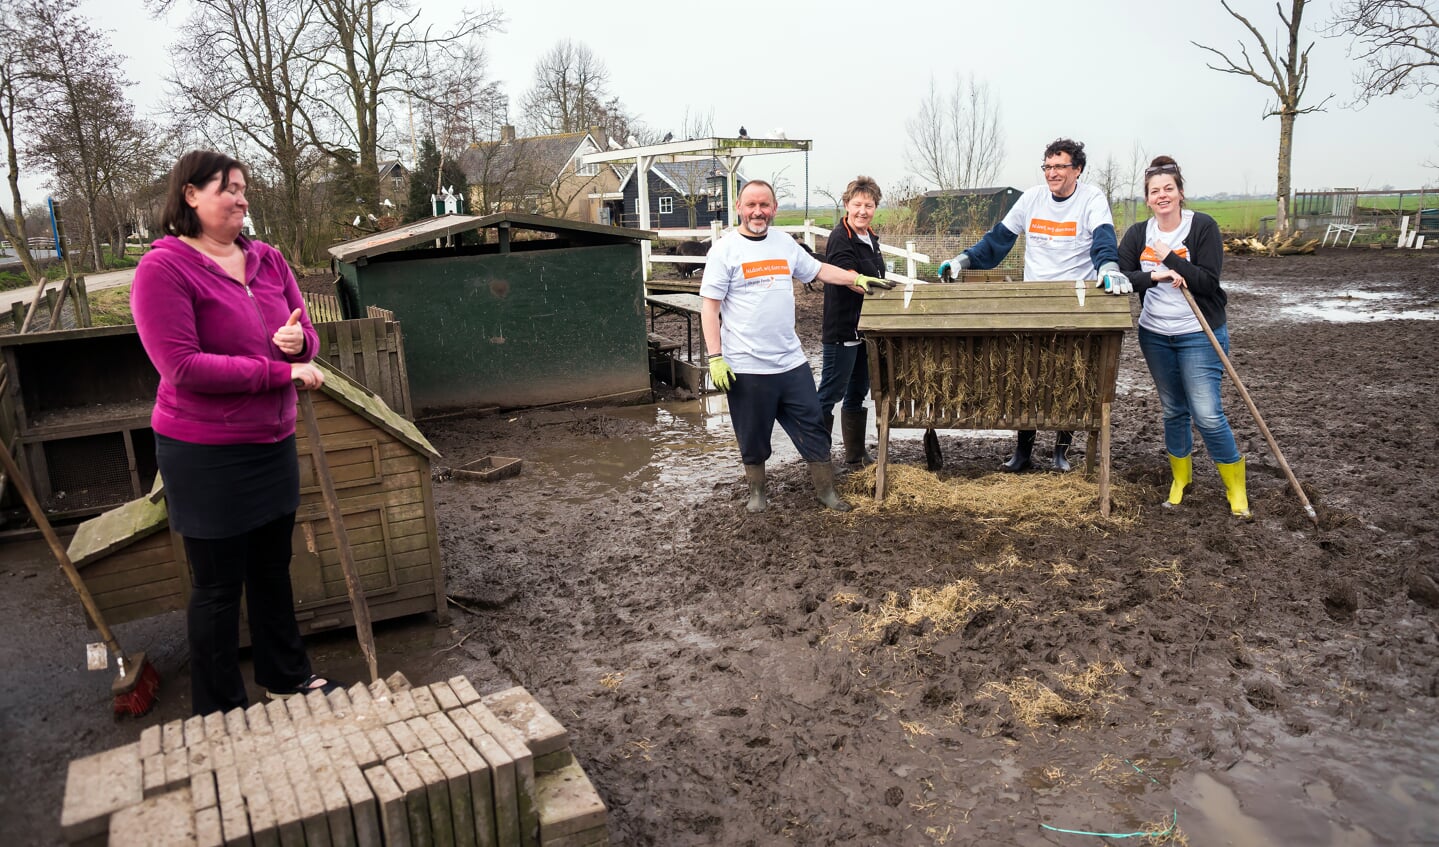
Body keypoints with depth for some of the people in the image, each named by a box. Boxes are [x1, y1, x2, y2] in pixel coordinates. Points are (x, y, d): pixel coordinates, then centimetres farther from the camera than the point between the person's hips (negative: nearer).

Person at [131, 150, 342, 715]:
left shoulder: (268, 260, 5)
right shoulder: (164, 268, -14)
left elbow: (306, 341, 10)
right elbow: (183, 367, -22)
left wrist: (298, 340, -14)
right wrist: (284, 372, -21)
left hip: (274, 443, 6)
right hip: (206, 455, -6)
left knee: (272, 570, 20)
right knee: (218, 586, 7)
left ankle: (287, 676, 39)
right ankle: (221, 711, 24)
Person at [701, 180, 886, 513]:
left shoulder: (784, 243, 8)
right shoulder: (724, 250, -8)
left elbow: (818, 270, 24)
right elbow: (709, 307, -9)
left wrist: (858, 278, 14)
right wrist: (715, 358, -15)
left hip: (791, 361, 5)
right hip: (747, 368, -5)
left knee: (813, 430, 11)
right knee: (753, 438, 10)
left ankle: (826, 490, 25)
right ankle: (756, 492, 31)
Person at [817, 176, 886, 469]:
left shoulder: (871, 239, 13)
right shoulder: (840, 239, -15)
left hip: (864, 330, 9)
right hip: (842, 331, -9)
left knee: (857, 394, 16)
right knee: (831, 393, -2)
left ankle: (856, 456, 27)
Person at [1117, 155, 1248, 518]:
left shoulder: (1203, 226, -9)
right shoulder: (1138, 234, 3)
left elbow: (1208, 280, -16)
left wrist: (1168, 257, -18)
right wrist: (1154, 275, -24)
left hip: (1199, 335, -4)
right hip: (1155, 335, 4)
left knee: (1207, 415, -8)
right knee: (1173, 410, 14)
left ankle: (1236, 487, 9)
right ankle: (1181, 477, 31)